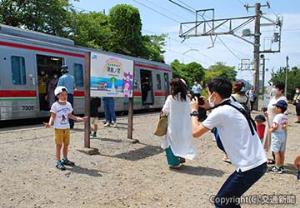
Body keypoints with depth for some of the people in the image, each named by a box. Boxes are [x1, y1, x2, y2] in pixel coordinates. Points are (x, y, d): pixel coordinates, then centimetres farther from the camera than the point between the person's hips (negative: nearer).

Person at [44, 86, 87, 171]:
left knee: (66, 144, 13)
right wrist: (49, 123, -31)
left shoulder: (68, 104, 5)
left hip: (67, 128, 5)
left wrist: (80, 119, 9)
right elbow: (53, 116, -12)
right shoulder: (55, 105, -11)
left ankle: (65, 159, 30)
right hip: (58, 128, -5)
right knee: (59, 145, -1)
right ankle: (58, 162, 8)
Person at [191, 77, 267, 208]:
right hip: (259, 163, 9)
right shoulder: (236, 106, 10)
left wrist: (194, 111, 7)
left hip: (250, 168, -9)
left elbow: (196, 132, -7)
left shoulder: (220, 112, -16)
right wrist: (209, 108, 18)